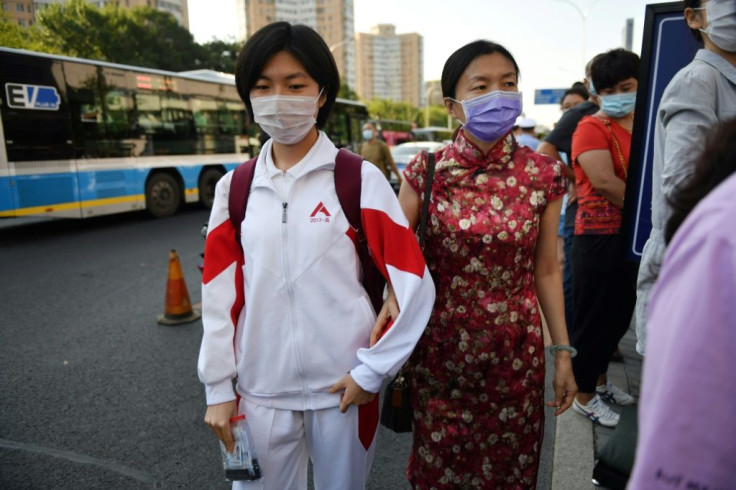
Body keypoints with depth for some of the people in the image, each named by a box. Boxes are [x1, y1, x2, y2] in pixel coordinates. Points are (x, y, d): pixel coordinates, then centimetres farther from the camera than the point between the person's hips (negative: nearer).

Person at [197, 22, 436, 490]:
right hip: (259, 389, 3)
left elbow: (414, 283, -8)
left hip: (343, 386, -2)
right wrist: (218, 387, 4)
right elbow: (220, 295, 4)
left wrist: (372, 372, -8)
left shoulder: (361, 179, -7)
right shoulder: (233, 189, 2)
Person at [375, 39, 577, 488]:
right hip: (439, 348, 0)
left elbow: (546, 271, 1)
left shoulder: (543, 175, -5)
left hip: (516, 351, 1)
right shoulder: (426, 171, -8)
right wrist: (393, 296, -24)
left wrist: (563, 351, 4)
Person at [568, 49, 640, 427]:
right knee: (593, 318, 4)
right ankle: (584, 395, 20)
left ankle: (600, 380, 37)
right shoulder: (592, 127, -9)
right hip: (599, 238, -7)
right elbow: (605, 182, -22)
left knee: (620, 315, 18)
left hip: (634, 238, 7)